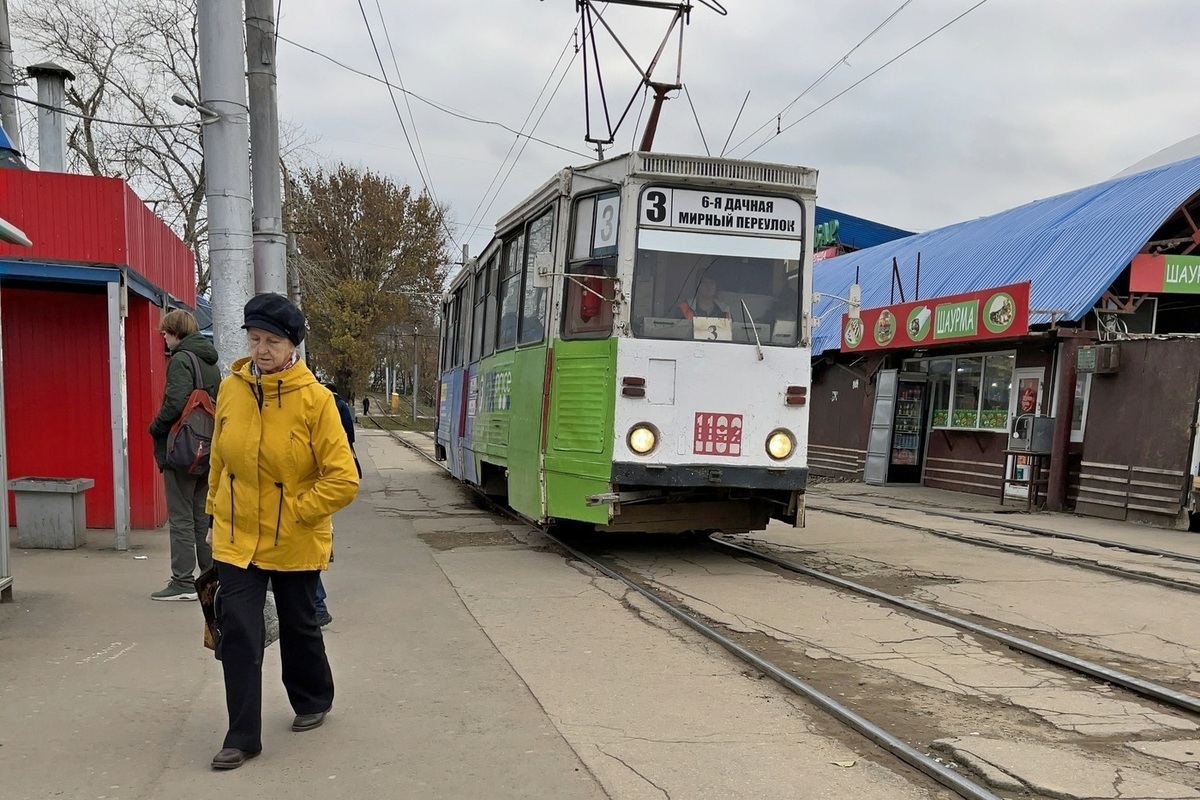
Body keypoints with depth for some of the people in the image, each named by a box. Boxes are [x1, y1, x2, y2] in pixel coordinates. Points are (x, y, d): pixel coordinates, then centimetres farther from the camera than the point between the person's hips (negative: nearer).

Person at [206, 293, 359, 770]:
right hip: (236, 538, 2)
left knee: (299, 628, 16)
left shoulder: (314, 399, -17)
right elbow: (220, 460, 9)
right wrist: (214, 514, 13)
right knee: (238, 632, -2)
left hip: (295, 542, -2)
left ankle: (314, 701, 41)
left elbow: (344, 480, -17)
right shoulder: (231, 389, -5)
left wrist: (294, 513, -16)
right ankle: (243, 736, 12)